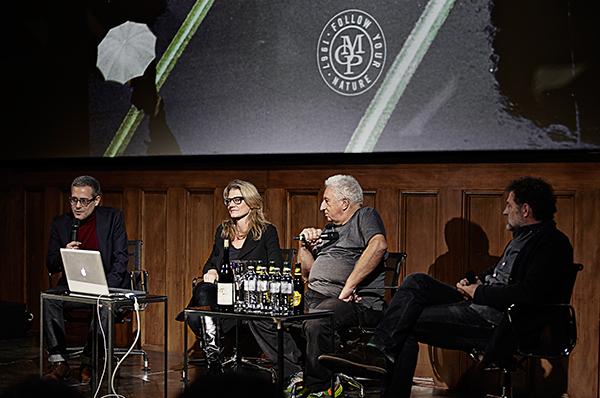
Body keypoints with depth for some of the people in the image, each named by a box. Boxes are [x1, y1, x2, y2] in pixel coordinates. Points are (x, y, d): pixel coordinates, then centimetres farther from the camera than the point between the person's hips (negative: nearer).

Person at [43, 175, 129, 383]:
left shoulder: (113, 217, -2)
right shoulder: (61, 223, 6)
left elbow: (121, 258, -6)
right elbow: (51, 265, 6)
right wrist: (64, 254, -17)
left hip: (107, 286, -3)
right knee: (49, 298, -25)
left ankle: (89, 361, -17)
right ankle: (58, 361, -21)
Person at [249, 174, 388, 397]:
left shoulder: (365, 216, 3)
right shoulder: (331, 229, 29)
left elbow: (379, 245, -21)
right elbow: (308, 272, 33)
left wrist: (349, 287, -23)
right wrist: (305, 246, 13)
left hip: (356, 302, -9)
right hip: (314, 296, 9)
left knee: (316, 324, -39)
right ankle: (296, 374, -7)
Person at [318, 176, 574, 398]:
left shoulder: (552, 243, -11)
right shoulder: (523, 237, 21)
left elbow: (528, 294, -23)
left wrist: (478, 292, -13)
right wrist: (475, 281, 8)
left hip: (496, 322, -10)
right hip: (481, 306, 10)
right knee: (416, 282, -4)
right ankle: (378, 352, -12)